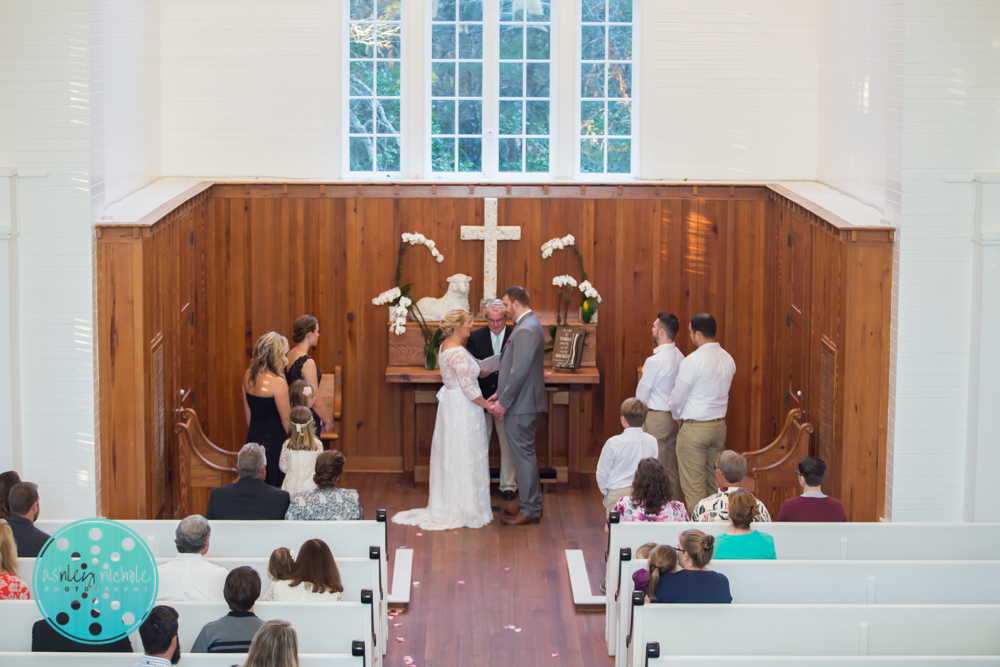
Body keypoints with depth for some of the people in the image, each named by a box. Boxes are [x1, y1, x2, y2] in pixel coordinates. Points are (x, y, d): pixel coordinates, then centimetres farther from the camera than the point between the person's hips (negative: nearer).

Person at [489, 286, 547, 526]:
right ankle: (530, 505, 23)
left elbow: (519, 371, -23)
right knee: (524, 454, 16)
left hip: (521, 406, -11)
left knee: (523, 454, -4)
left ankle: (530, 511, 1)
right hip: (523, 402, 11)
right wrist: (501, 394, 15)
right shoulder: (529, 325, 15)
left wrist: (504, 403, -17)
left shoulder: (526, 330, -19)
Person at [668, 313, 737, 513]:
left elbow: (677, 399, -11)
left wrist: (677, 415, 12)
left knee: (694, 487, -2)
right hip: (719, 425, 8)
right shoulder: (728, 359, 6)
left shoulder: (693, 361, -17)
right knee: (714, 483, 15)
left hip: (695, 429, -7)